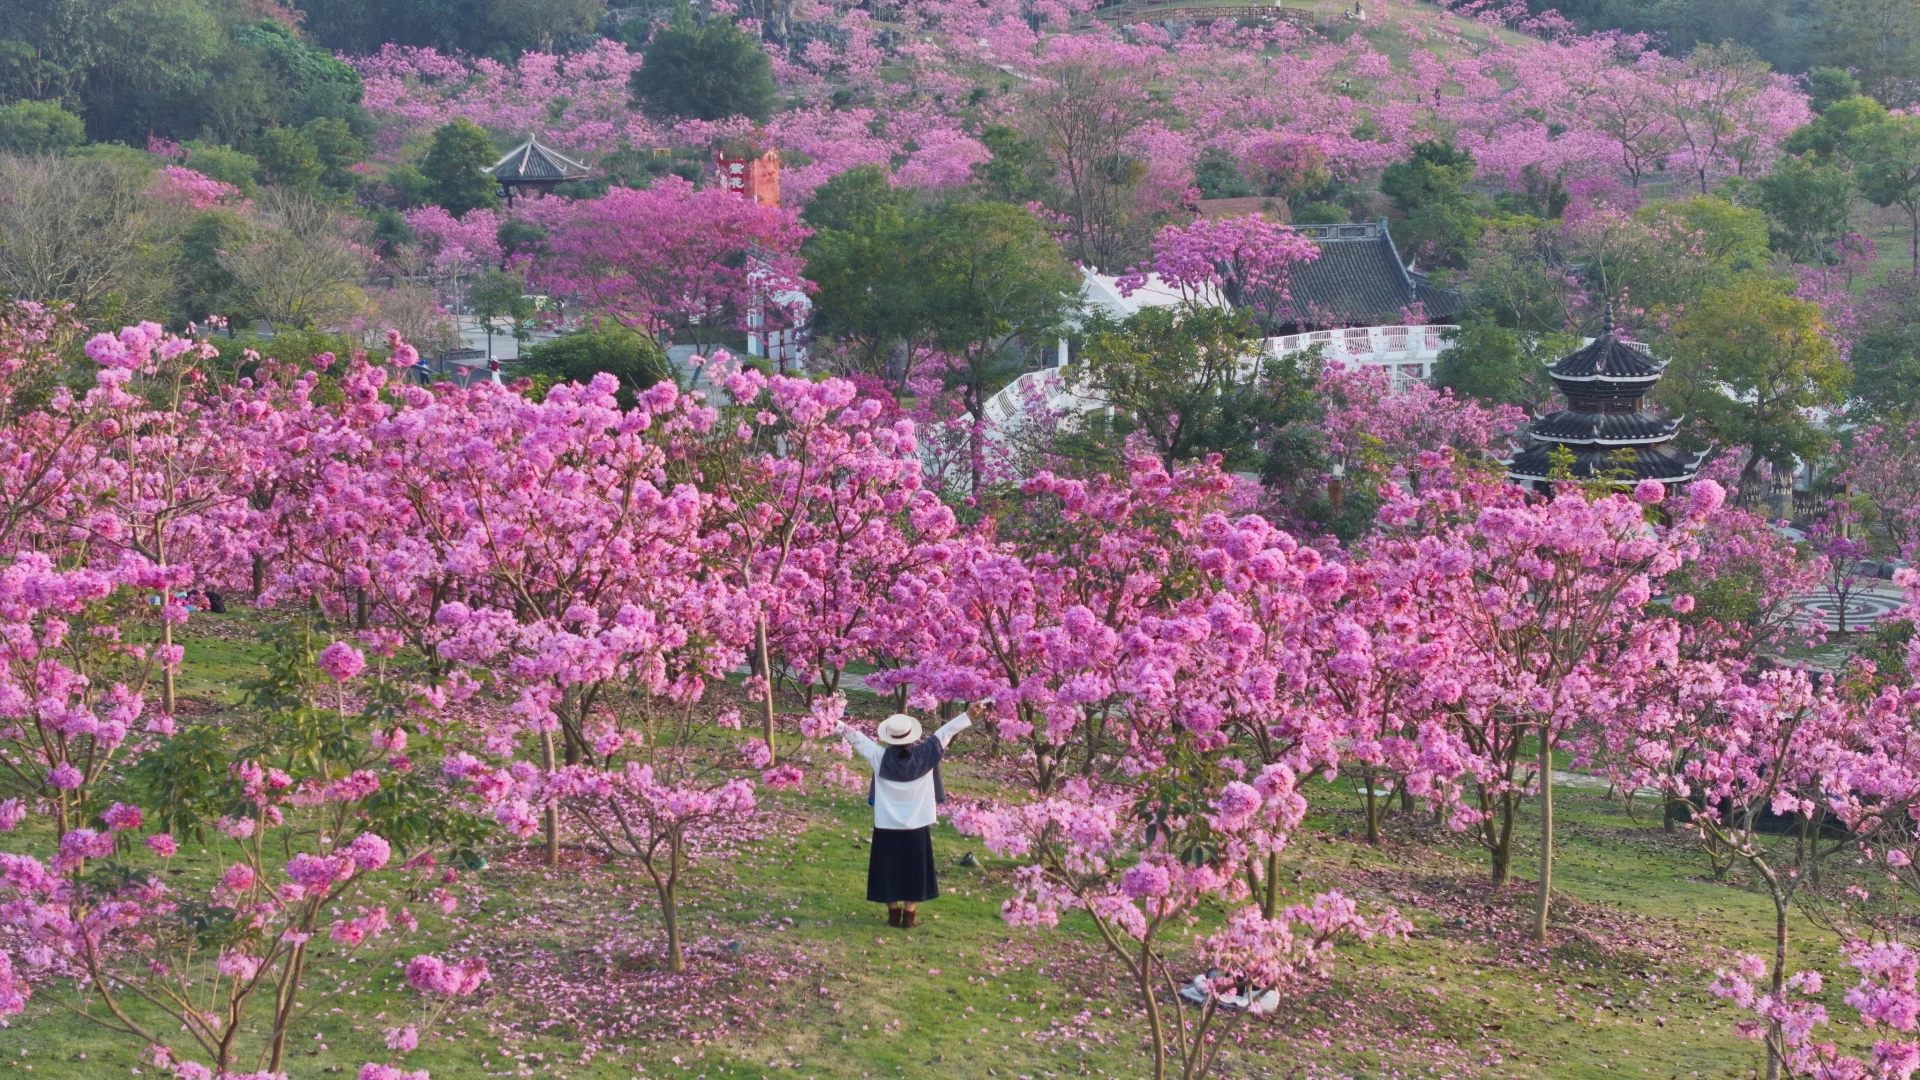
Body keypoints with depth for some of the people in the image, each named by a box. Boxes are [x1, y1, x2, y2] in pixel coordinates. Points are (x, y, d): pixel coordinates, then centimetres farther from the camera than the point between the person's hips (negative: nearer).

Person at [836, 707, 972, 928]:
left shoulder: (880, 757, -12)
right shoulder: (923, 755, -11)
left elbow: (857, 738, 0)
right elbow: (948, 730, -7)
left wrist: (838, 724, 13)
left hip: (887, 826, 0)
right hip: (917, 826, 0)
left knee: (889, 868, 11)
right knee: (914, 869, 10)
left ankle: (893, 913, 16)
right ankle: (909, 916, 13)